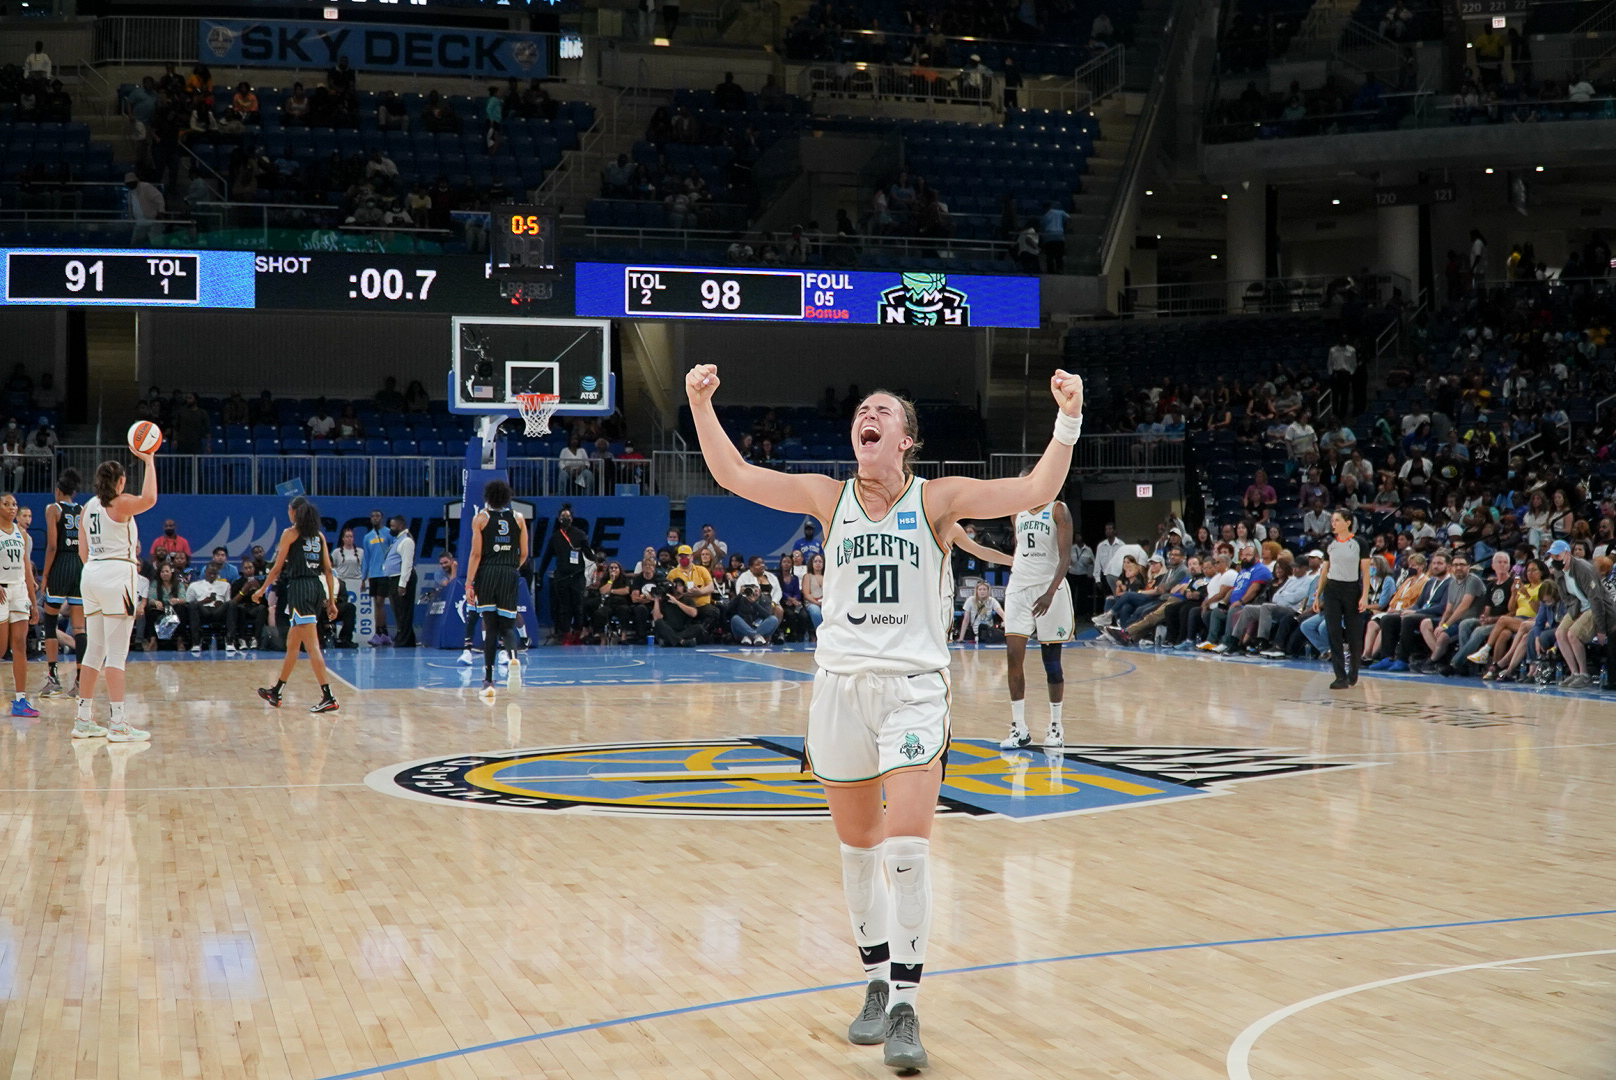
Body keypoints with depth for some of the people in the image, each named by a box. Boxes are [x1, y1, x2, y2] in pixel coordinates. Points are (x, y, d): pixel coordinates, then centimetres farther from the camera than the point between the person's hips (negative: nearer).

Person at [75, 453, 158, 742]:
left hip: (91, 574, 7)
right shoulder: (121, 503, -7)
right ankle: (118, 723, -11)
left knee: (94, 650, 12)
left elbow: (83, 551, 17)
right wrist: (148, 461, -18)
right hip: (118, 574, -7)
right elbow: (149, 498, -27)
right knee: (116, 652, -9)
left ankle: (84, 720, 14)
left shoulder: (88, 506, 14)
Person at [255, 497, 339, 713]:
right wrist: (331, 600, 12)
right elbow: (328, 569, 10)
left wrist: (262, 590, 11)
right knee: (292, 644, 20)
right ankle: (276, 691, 32)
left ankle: (328, 697, -18)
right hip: (318, 588, 7)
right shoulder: (319, 535, 13)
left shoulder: (290, 533, -3)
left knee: (312, 645, -11)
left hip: (299, 588, -7)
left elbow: (278, 567, -1)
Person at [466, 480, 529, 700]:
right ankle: (513, 657, -24)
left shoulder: (481, 518, 2)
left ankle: (488, 680, 1)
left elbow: (476, 554, -4)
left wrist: (469, 584, -3)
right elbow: (524, 553, 8)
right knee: (507, 624, 8)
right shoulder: (518, 518, 9)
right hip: (510, 575, 1)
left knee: (490, 626, 2)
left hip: (487, 574, -1)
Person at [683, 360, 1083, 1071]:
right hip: (840, 685, 3)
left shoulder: (936, 499, 1)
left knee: (906, 848, -14)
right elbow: (733, 475, 7)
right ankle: (877, 985, 27)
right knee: (858, 846, 11)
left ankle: (905, 1009, -6)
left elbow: (1036, 490, -7)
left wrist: (1068, 419, -20)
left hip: (913, 687, -3)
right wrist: (701, 405, -3)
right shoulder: (829, 498, 8)